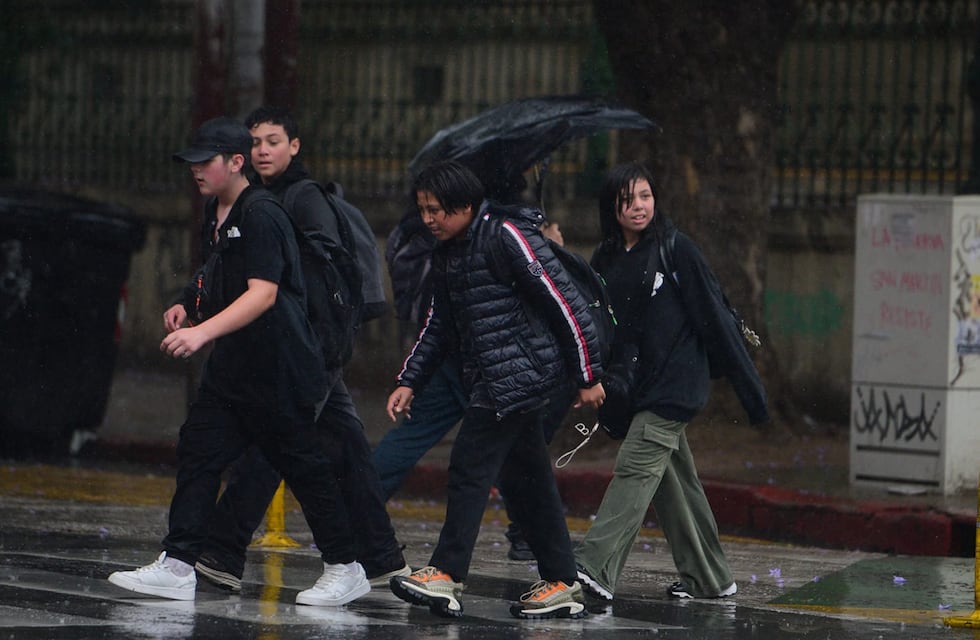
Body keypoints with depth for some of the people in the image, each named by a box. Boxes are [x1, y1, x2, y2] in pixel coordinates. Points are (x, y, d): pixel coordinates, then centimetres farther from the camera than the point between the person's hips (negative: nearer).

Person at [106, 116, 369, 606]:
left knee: (302, 464, -3)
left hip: (278, 368, -10)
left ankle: (344, 570, 8)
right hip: (232, 365, 10)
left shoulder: (261, 216, -16)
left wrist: (203, 331, -34)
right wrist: (190, 308, 11)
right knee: (198, 451, 2)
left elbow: (263, 293, -25)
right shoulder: (214, 216, 14)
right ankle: (177, 568, 1)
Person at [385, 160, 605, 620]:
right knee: (525, 480, 10)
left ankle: (446, 577, -15)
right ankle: (562, 586, 14)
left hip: (519, 371, -9)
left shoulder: (506, 237, -14)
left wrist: (588, 376, -11)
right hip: (489, 381, 9)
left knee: (470, 466, -13)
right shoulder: (447, 253, 14)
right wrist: (409, 382, 14)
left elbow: (564, 302, -13)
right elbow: (439, 325, 23)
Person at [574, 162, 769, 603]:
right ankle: (708, 578, 21)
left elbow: (714, 317, -7)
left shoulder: (676, 249, -7)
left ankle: (595, 567, -27)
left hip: (675, 382, -7)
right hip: (633, 386, 7)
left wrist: (748, 384, -7)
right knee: (674, 482, 11)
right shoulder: (606, 260, 10)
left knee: (635, 468, -17)